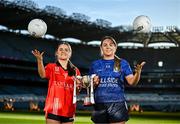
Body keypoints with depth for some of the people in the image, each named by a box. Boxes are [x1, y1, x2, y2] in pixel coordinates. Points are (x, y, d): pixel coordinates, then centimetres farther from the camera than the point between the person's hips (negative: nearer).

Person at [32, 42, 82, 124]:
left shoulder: (75, 70, 13)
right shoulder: (51, 67, 5)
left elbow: (77, 92, 16)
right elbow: (43, 74, -18)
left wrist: (78, 86, -7)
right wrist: (40, 60, -35)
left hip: (69, 110, 3)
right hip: (53, 109, -3)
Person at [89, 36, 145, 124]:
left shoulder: (122, 63, 6)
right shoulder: (95, 64, 10)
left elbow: (132, 82, -4)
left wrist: (138, 72, -22)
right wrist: (94, 83, -8)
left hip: (117, 104, -2)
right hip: (99, 105, 2)